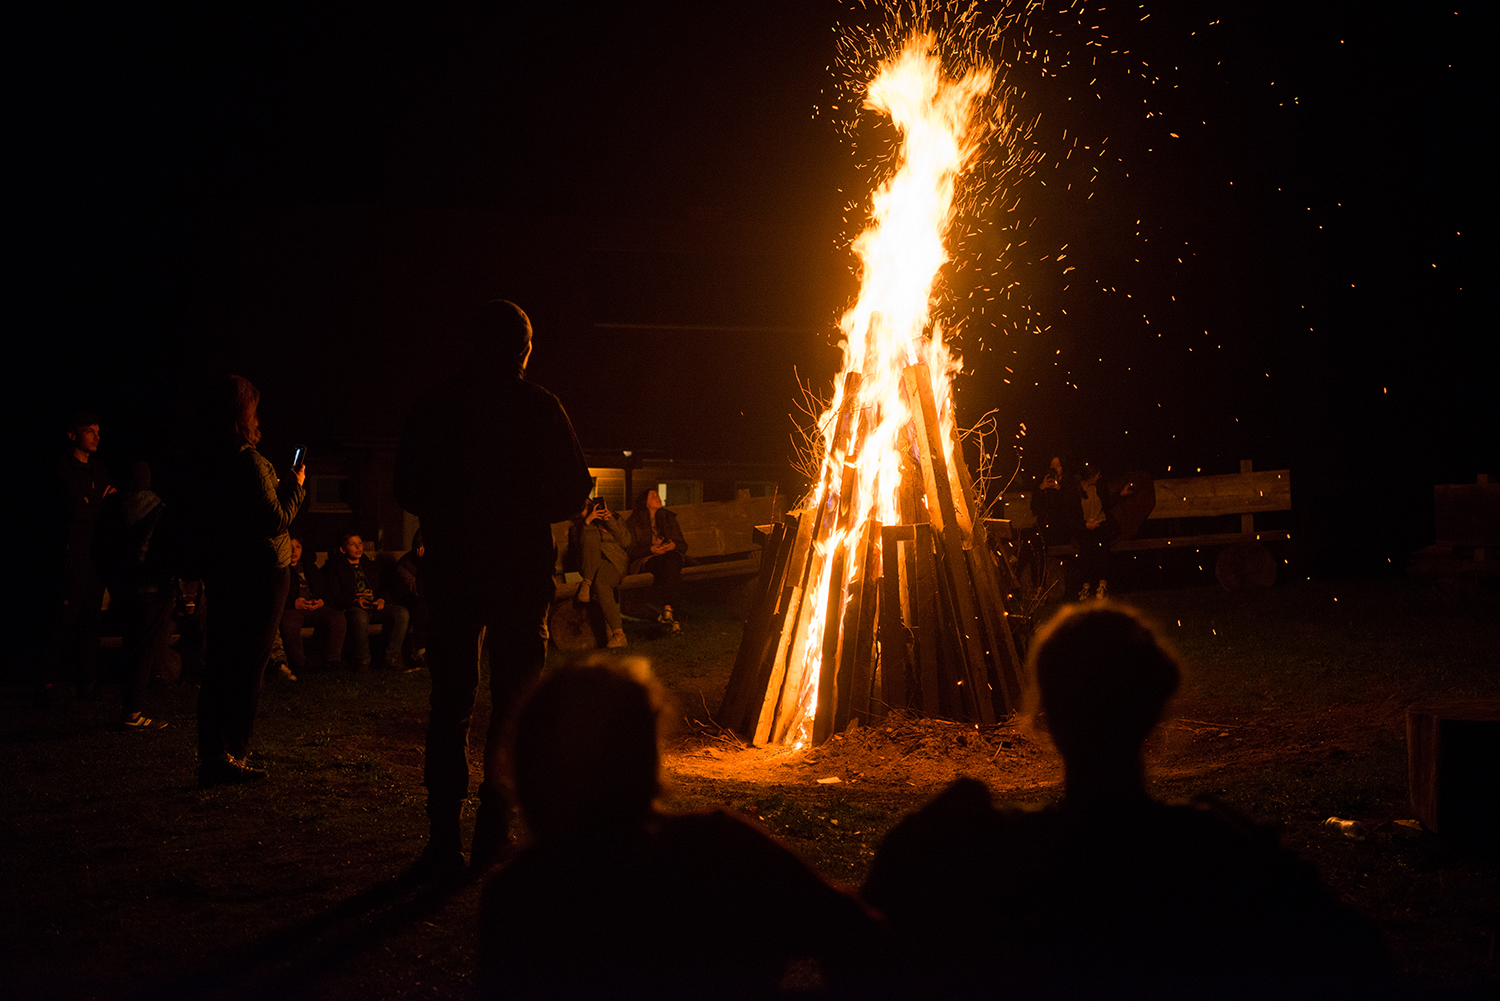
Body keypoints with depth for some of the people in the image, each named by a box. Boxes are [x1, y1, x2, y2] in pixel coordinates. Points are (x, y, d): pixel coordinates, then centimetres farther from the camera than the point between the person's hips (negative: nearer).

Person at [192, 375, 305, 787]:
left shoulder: (206, 463, 6)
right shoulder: (249, 462, -18)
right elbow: (276, 520, -17)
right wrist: (295, 487, -2)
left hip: (223, 577, 7)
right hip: (260, 577, -7)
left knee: (220, 665, 11)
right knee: (248, 667, 0)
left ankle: (212, 755, 15)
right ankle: (231, 757, 2)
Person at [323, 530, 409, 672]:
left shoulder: (370, 565, 28)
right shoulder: (334, 566, 11)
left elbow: (383, 588, 24)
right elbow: (333, 595, -1)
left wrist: (382, 600, -1)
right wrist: (354, 601, -17)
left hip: (376, 606, 5)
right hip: (352, 608, -5)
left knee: (402, 613, -24)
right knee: (360, 617, -42)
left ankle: (392, 656, -19)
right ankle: (362, 660, -27)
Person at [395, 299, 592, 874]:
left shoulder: (435, 407, 1)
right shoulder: (538, 407, -5)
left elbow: (407, 489, 5)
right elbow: (574, 488, -4)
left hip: (452, 568, 2)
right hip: (522, 569, -2)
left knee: (450, 703, 7)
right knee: (513, 702, 7)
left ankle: (444, 838, 4)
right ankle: (494, 832, 5)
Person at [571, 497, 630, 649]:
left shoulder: (616, 521, 26)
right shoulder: (580, 525, 26)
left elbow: (625, 543, 6)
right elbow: (577, 545, 3)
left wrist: (611, 522, -2)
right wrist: (587, 521, -5)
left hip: (613, 560, -1)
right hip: (590, 565, 1)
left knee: (600, 582, -37)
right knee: (591, 534, -29)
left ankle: (618, 633, -44)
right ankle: (587, 583, -36)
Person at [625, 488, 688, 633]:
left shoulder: (669, 518, 20)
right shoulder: (634, 523, 8)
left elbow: (683, 544, 16)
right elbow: (632, 550, 1)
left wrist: (673, 545, -8)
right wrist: (651, 550, -16)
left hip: (670, 557, 3)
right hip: (646, 560, -3)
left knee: (672, 560, -36)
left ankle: (667, 610, -45)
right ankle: (672, 617, -46)